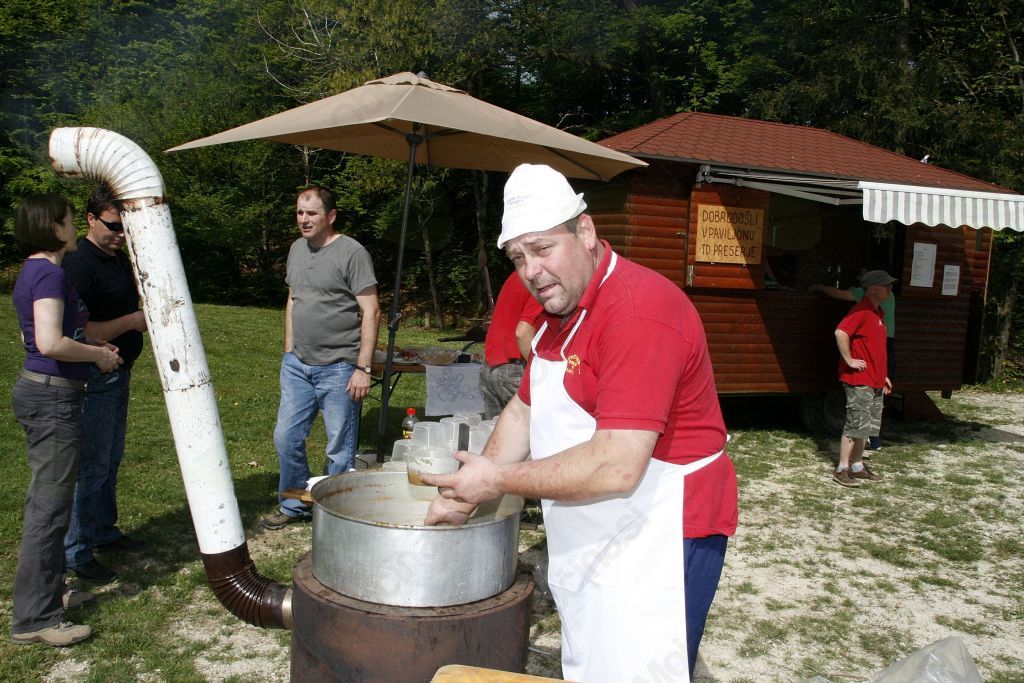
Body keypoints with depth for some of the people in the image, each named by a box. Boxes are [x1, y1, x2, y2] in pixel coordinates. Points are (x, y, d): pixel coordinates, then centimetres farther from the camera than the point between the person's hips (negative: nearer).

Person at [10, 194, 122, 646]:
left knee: (46, 501, 19)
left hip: (40, 390, 11)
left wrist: (93, 348, 14)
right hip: (53, 397, -11)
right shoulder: (49, 273, -17)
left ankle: (47, 592, 32)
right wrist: (97, 354, -13)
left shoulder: (35, 271, 14)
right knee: (50, 506, -4)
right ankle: (34, 618, 5)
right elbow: (50, 343, -28)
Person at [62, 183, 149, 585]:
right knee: (91, 467, -1)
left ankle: (103, 530, 34)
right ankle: (75, 553, 10)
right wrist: (132, 321, -22)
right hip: (93, 380, -9)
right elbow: (78, 333, -26)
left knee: (110, 460, 19)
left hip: (119, 374, 9)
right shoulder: (80, 264, -20)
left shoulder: (120, 258, 9)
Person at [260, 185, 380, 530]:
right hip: (297, 364, 7)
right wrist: (289, 351, 16)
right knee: (286, 438, 13)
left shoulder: (351, 253, -10)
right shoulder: (297, 249, 12)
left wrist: (363, 368, -17)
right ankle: (294, 506, 30)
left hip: (338, 368, -7)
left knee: (340, 448, 2)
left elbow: (371, 311, -13)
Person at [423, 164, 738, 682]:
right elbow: (523, 411, 14)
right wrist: (464, 494, 4)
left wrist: (499, 479, -18)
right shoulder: (560, 312, 9)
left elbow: (617, 467, -29)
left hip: (658, 542, -9)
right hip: (588, 541, 9)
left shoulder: (638, 309, -24)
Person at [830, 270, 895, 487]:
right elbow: (841, 332, -31)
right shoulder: (862, 310, -15)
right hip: (859, 380, -9)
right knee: (856, 425, -6)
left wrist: (883, 375, 22)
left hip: (874, 382, 9)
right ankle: (842, 470, 1)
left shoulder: (878, 312, 15)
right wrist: (849, 360, -22)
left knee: (866, 426, 13)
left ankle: (857, 466, 22)